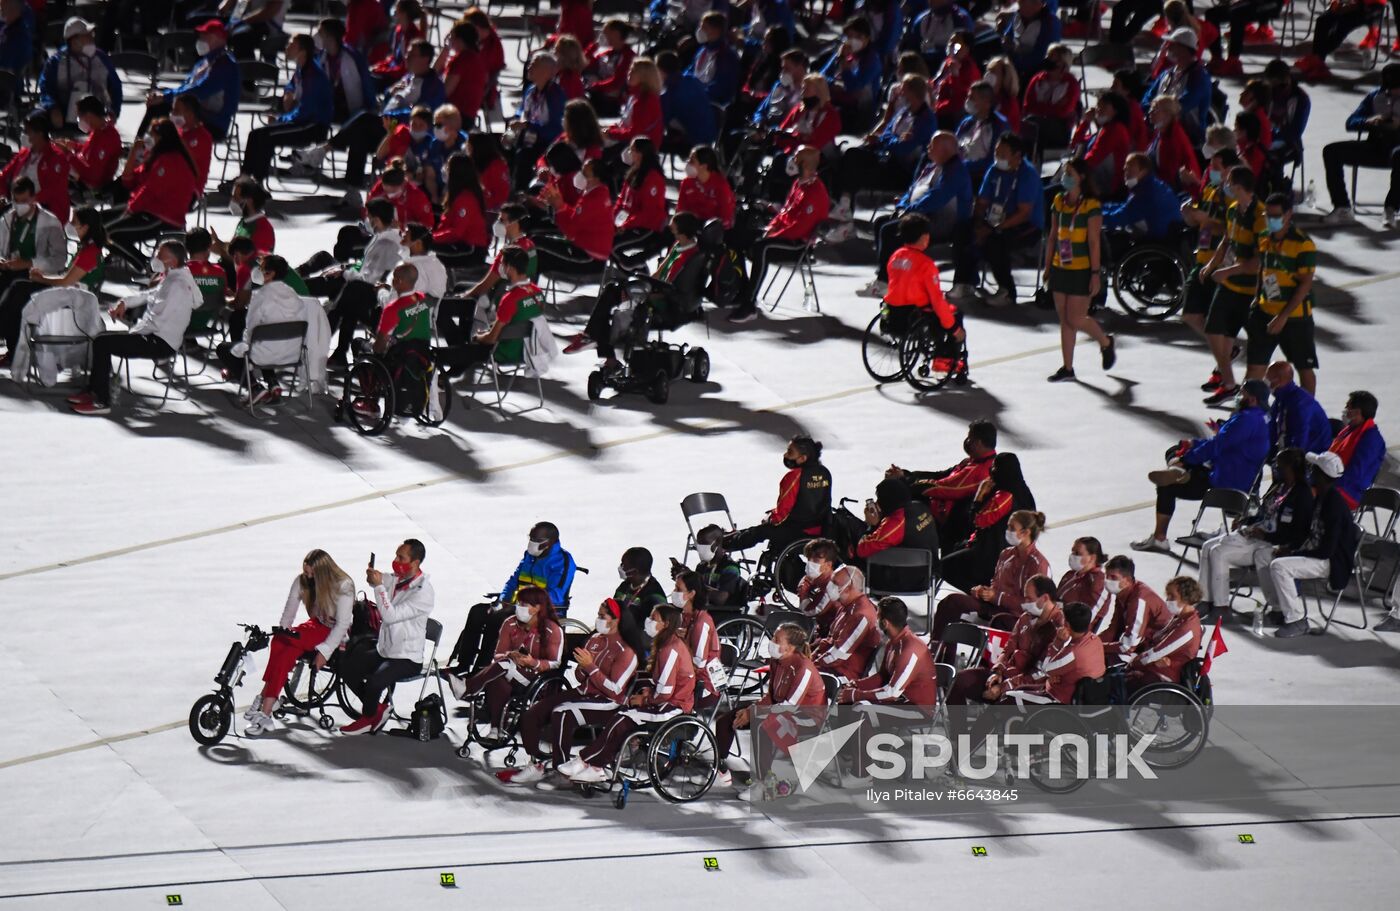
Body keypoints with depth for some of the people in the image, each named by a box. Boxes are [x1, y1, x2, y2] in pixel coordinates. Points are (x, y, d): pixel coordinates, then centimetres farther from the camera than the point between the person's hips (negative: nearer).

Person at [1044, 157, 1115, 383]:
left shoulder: (1091, 205, -11)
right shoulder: (1059, 202, 7)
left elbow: (1094, 242, -14)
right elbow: (1053, 237, 13)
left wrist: (1095, 274, -16)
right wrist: (1048, 267, 12)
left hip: (1082, 271, -6)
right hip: (1061, 269, 6)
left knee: (1075, 319, -6)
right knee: (1064, 320, 7)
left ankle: (1106, 342, 21)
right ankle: (1067, 368, 12)